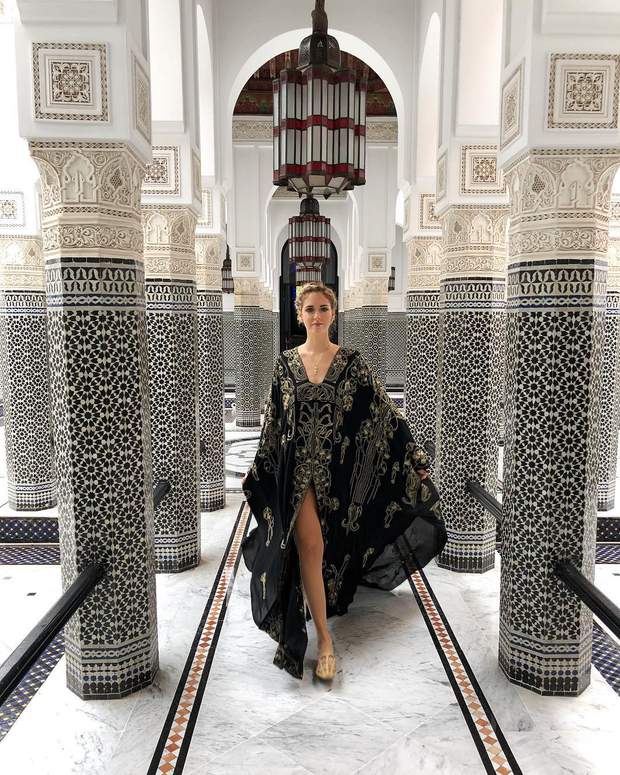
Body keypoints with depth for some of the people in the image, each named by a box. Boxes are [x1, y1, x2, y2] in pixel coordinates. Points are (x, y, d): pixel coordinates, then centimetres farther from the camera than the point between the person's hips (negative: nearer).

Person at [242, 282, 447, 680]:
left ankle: (326, 599, 42)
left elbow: (384, 411, -2)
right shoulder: (286, 362, 3)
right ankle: (324, 639, 6)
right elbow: (273, 421, 9)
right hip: (298, 466, 0)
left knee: (330, 542, 14)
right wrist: (259, 469, 13)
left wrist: (416, 458, -4)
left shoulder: (352, 361, -1)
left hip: (338, 465, 0)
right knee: (310, 546, -6)